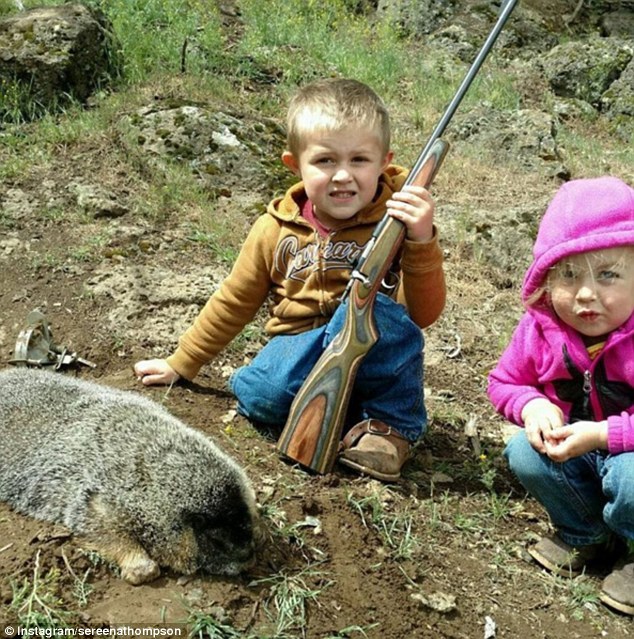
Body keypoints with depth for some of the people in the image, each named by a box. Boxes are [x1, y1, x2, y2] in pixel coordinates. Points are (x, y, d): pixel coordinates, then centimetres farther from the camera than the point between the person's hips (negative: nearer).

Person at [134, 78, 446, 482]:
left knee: (372, 308, -34)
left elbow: (424, 316, -14)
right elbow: (233, 302, 13)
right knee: (261, 395, -32)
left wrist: (422, 242, -30)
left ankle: (391, 424, -13)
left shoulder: (396, 222, -6)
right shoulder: (277, 229, 1)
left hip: (373, 357, -1)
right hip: (299, 352, 1)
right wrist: (181, 365, 19)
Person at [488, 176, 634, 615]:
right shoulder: (540, 328, -13)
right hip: (576, 444, 5)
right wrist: (532, 406, -20)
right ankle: (585, 535, 9)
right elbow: (505, 382, 2)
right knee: (525, 453, -17)